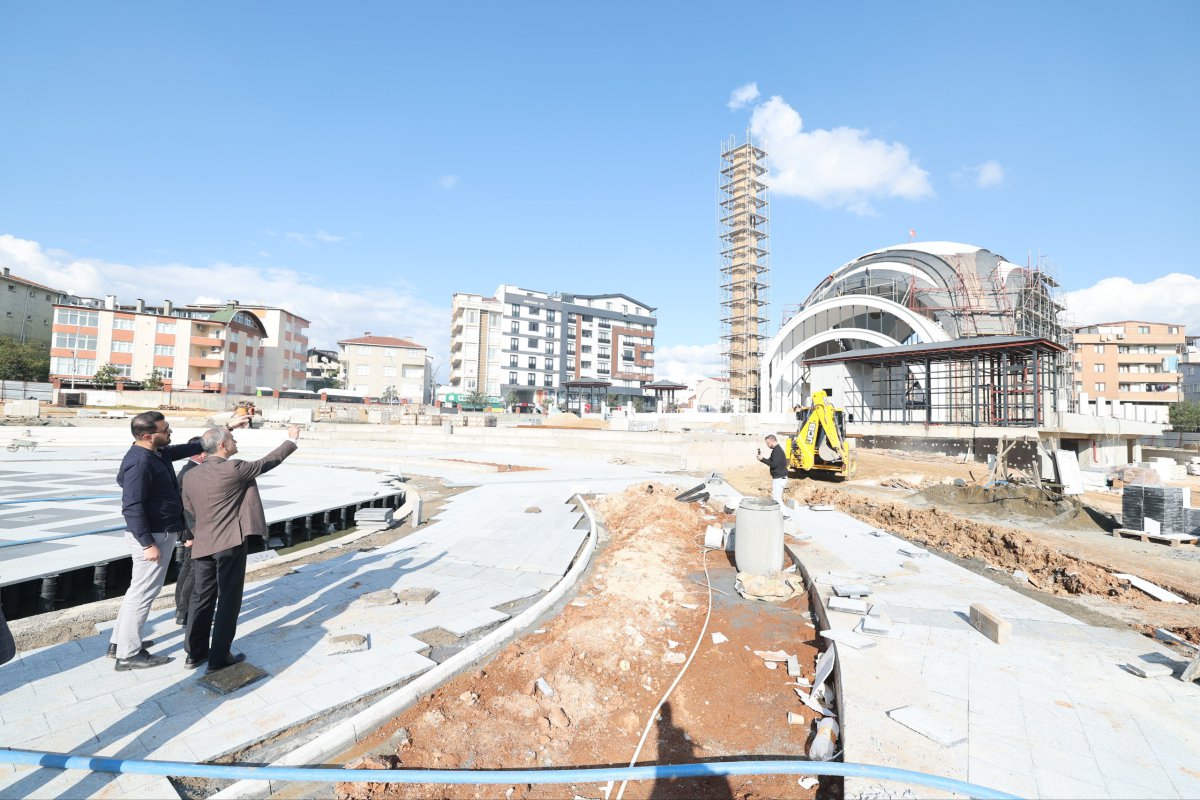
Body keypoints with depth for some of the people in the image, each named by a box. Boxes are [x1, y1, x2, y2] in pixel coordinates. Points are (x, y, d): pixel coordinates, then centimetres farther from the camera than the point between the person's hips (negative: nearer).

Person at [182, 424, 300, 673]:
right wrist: (292, 440, 8)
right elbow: (267, 462, -3)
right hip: (229, 543, -7)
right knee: (228, 600, 4)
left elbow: (189, 512, 14)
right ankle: (219, 658, 12)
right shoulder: (234, 469, -16)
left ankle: (195, 653, 28)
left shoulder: (190, 476, 5)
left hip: (201, 546, 7)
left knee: (201, 598, 17)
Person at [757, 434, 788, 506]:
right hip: (779, 477, 11)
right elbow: (771, 461, 17)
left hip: (779, 478, -11)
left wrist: (762, 459, -20)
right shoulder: (777, 449, 14)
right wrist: (762, 458, 0)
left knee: (776, 499, -8)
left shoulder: (777, 451, -18)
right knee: (773, 498, 15)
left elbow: (774, 464, -25)